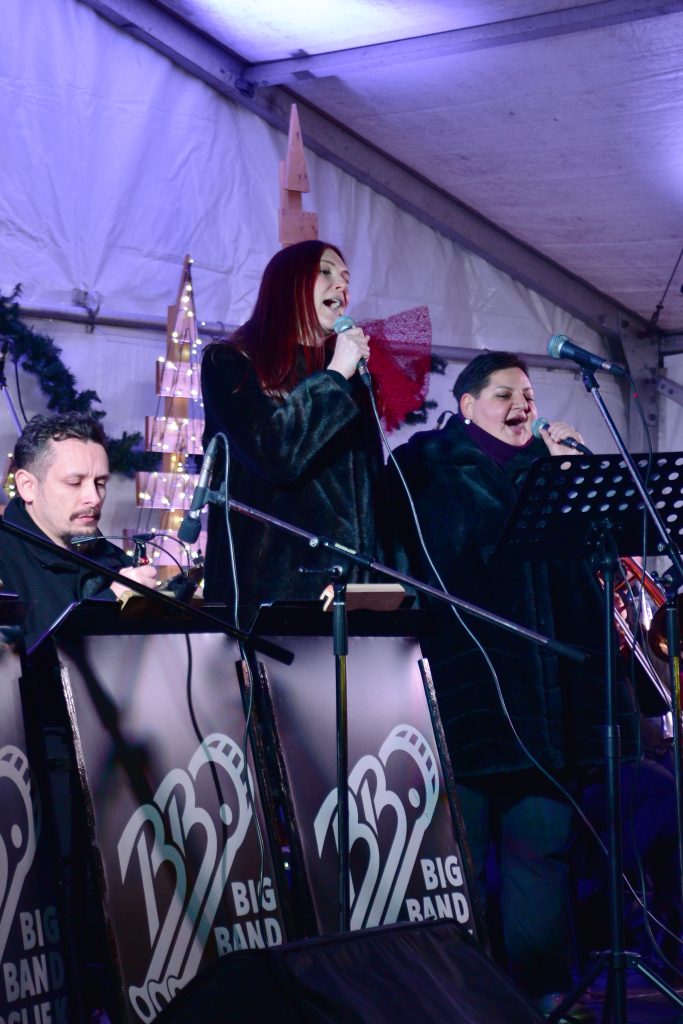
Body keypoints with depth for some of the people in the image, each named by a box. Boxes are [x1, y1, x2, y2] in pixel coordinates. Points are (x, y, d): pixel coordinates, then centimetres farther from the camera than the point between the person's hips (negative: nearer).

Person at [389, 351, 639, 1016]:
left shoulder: (542, 463, 19)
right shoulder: (428, 463, 5)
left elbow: (583, 551, 11)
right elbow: (461, 537, -12)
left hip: (541, 679, 5)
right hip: (463, 677, -5)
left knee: (540, 839, 5)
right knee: (464, 844, -3)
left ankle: (543, 983, 10)